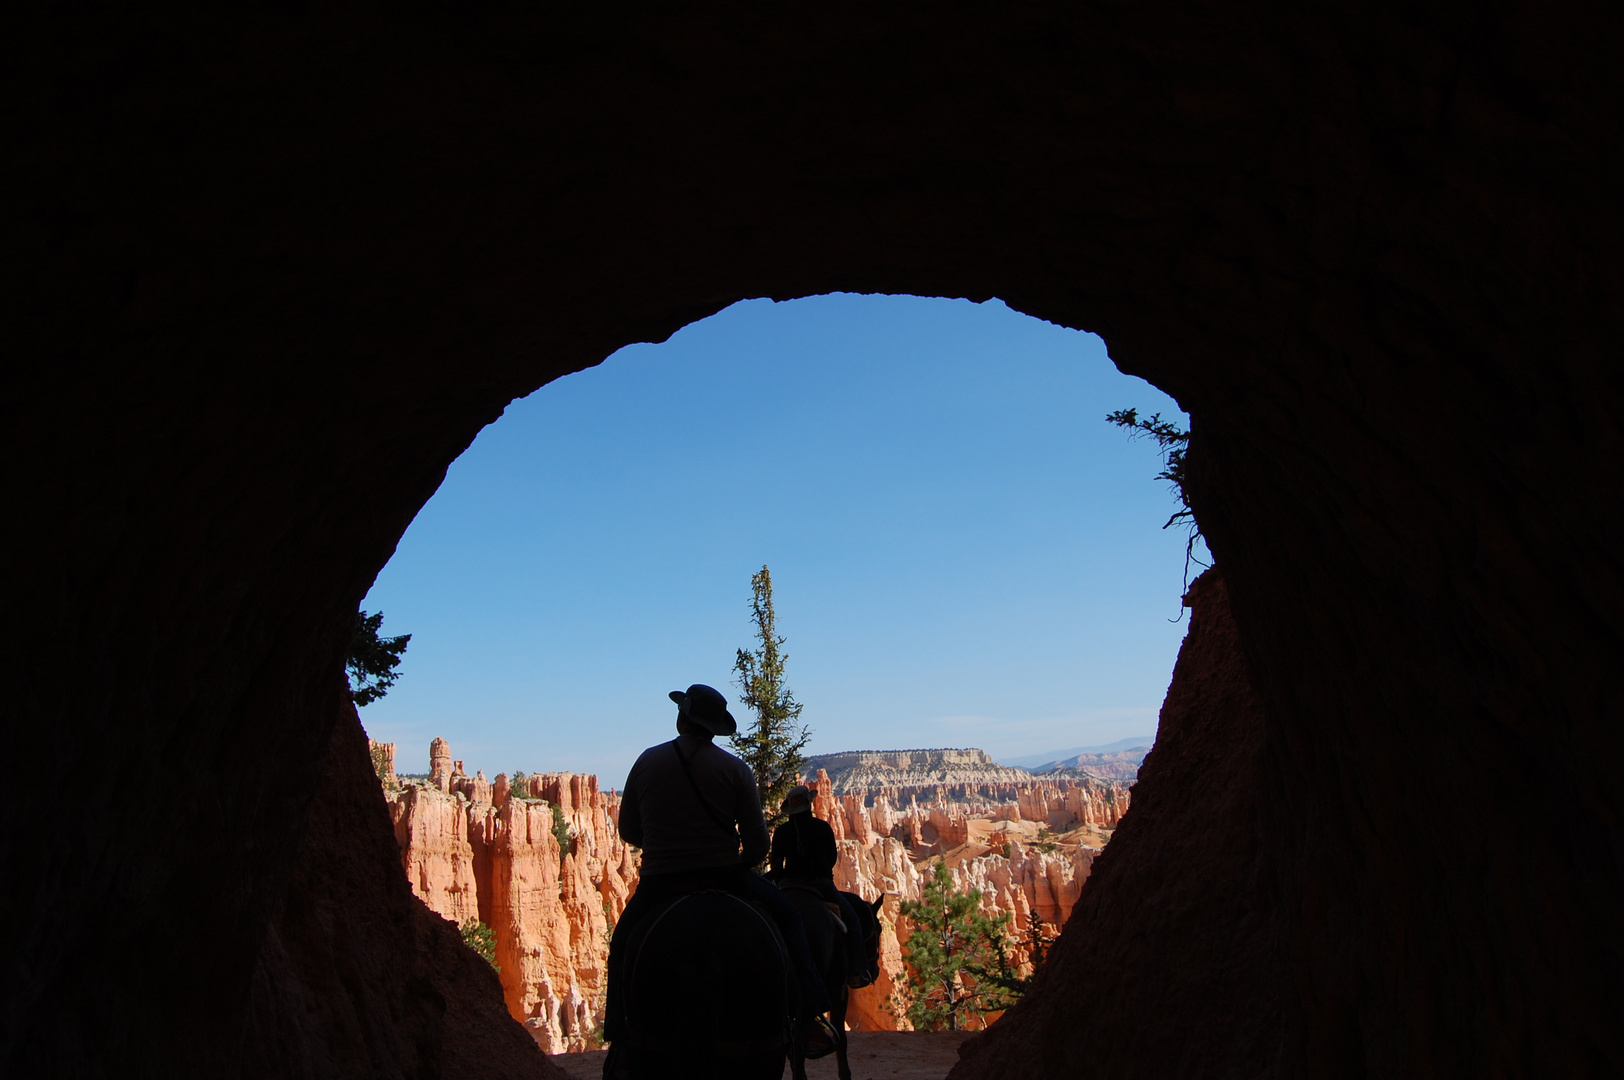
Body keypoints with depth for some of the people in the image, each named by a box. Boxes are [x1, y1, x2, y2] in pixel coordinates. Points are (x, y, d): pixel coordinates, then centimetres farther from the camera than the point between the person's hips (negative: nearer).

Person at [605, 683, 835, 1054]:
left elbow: (628, 831, 7)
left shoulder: (648, 761, -1)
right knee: (787, 916, 19)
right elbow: (758, 845, -5)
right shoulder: (735, 769, -5)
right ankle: (809, 1020, 11)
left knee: (622, 945, 28)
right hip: (725, 879, -1)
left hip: (658, 884, 1)